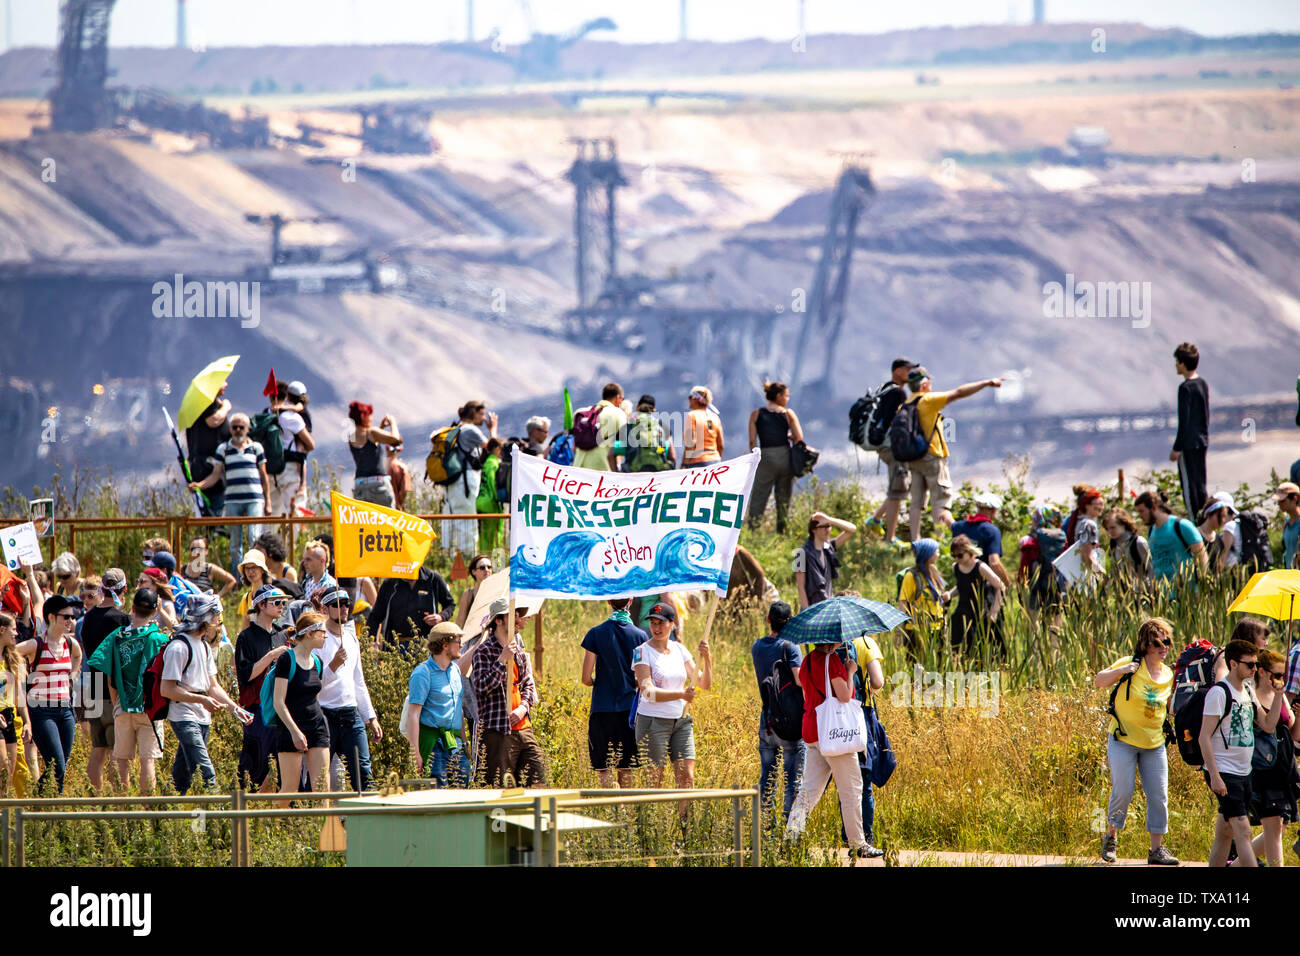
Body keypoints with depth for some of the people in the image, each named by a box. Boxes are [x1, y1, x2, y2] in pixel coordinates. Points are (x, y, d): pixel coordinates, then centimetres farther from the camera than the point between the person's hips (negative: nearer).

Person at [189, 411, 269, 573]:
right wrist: (199, 485, -12)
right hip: (232, 499, 1)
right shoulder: (223, 449, 10)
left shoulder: (256, 447, 10)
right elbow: (216, 475, 6)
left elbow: (264, 477, 12)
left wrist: (267, 502, 8)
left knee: (254, 537, -15)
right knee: (235, 542, 3)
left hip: (254, 499, -1)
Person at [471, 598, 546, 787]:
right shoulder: (484, 651, -5)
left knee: (537, 781, 1)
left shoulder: (519, 650, 17)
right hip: (498, 732, -7)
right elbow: (482, 686, -17)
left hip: (523, 727, 7)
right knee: (501, 788, -7)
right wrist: (502, 660, -21)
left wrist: (523, 707, 0)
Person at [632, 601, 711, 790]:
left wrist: (706, 659, -9)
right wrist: (680, 694, -28)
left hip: (681, 721, 5)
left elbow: (705, 683, 9)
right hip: (653, 722, -5)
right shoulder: (642, 652, -6)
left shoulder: (679, 650, 9)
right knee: (654, 782, -4)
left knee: (687, 778, -3)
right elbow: (648, 692, -17)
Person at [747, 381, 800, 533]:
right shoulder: (788, 413, 2)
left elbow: (752, 441, 0)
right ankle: (782, 531, 12)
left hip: (766, 458, -1)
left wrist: (755, 460, 8)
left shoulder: (756, 414, 4)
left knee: (758, 498, 0)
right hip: (785, 456, 1)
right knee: (783, 500, 10)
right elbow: (799, 437, -6)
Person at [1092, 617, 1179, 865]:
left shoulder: (1169, 676, 7)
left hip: (1154, 744, 4)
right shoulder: (1130, 666, -8)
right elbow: (1098, 682, -10)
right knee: (1123, 792, -6)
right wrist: (1120, 671, -26)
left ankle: (1157, 849, 7)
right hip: (1124, 740, -4)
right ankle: (1111, 837, 18)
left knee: (1159, 796, 0)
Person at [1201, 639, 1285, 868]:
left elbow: (1268, 725, 12)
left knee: (1225, 834, 10)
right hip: (1224, 772, -8)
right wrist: (1214, 776, -21)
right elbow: (1204, 737, -15)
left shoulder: (1248, 692, 13)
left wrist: (1278, 694, 2)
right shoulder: (1219, 693, -12)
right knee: (1243, 831, -14)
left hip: (1243, 772, 8)